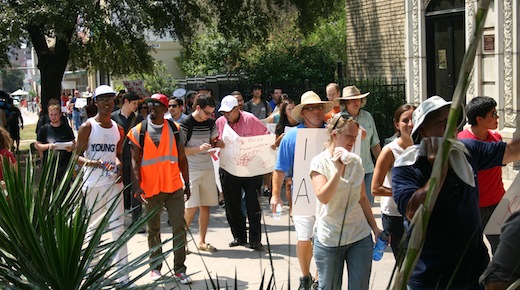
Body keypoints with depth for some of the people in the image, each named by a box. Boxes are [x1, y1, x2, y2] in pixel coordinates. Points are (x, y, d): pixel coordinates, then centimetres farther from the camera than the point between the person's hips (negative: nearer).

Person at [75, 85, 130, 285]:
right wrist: (92, 163, -22)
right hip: (92, 184, -3)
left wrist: (119, 166, 0)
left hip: (113, 183, 3)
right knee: (92, 228, 7)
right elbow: (77, 156, -5)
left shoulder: (118, 129, 10)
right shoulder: (87, 127, -4)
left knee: (118, 227, -3)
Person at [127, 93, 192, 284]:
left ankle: (179, 269, 7)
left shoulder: (175, 129, 3)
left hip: (174, 187, 1)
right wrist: (138, 185, -15)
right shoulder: (139, 131, -1)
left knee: (179, 228, -3)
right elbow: (135, 161, -4)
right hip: (150, 189, 0)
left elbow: (182, 159, 8)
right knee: (153, 230, 12)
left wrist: (187, 184, 8)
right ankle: (155, 267, 26)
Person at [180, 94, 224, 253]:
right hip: (191, 170, -6)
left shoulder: (211, 123, 9)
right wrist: (199, 148, -23)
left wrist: (217, 143, -3)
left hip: (207, 168, 6)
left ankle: (201, 242, 17)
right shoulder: (185, 124, -10)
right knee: (191, 207, -10)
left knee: (205, 207, 7)